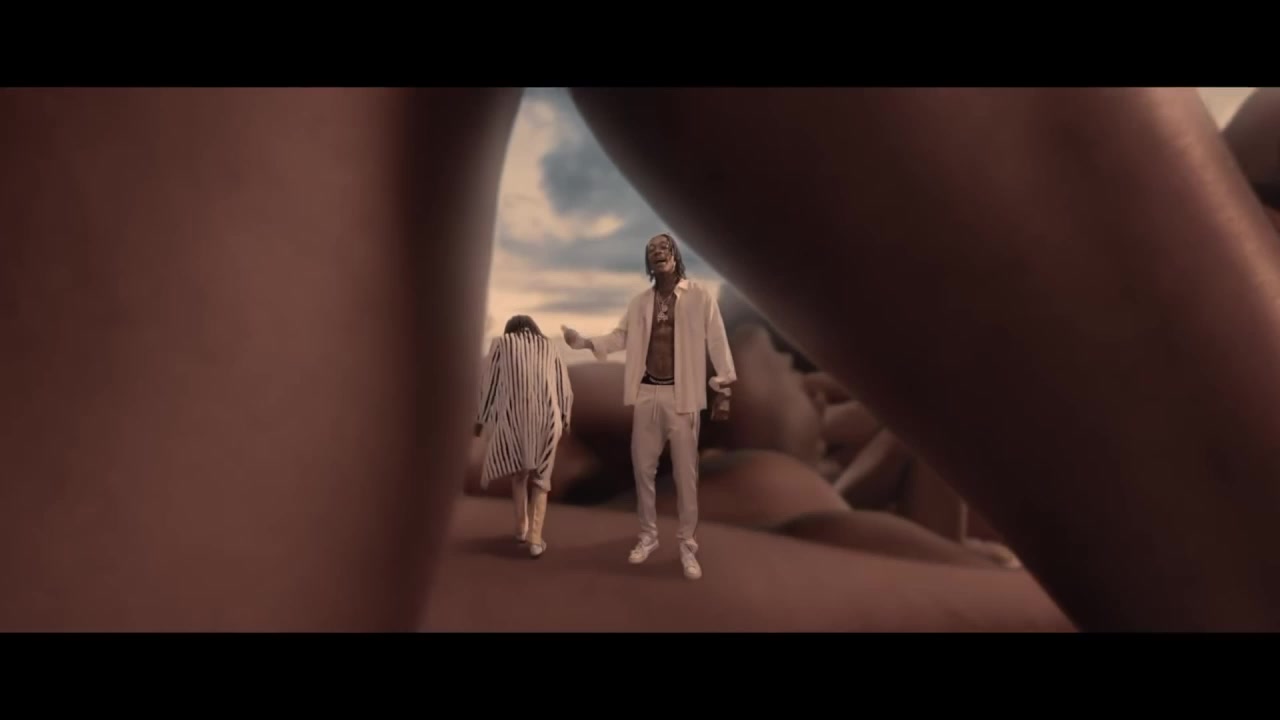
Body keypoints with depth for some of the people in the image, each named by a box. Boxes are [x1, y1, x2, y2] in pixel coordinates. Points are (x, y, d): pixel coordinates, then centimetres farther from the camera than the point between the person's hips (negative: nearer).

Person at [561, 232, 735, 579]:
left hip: (682, 396, -4)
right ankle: (648, 536, 25)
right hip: (646, 394, 4)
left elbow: (716, 342, -3)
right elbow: (621, 336, 5)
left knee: (685, 474, 1)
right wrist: (584, 342, -11)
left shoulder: (700, 296, -2)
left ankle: (688, 546, 12)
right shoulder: (639, 302, 10)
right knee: (643, 468, 9)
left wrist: (723, 389, -7)